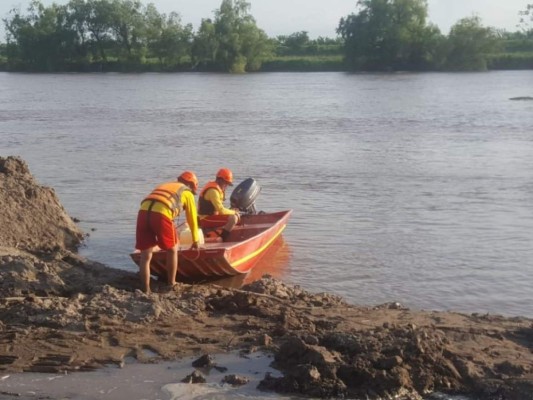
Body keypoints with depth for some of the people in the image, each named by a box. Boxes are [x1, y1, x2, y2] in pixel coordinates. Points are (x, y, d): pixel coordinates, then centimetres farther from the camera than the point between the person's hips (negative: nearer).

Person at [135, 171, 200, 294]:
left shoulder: (164, 186, 40)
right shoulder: (187, 193, 23)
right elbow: (192, 219, 30)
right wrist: (195, 240, 45)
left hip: (143, 212, 5)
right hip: (161, 214, -5)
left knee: (145, 255, 11)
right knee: (172, 249, 18)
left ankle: (146, 291, 10)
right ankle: (171, 285, 25)